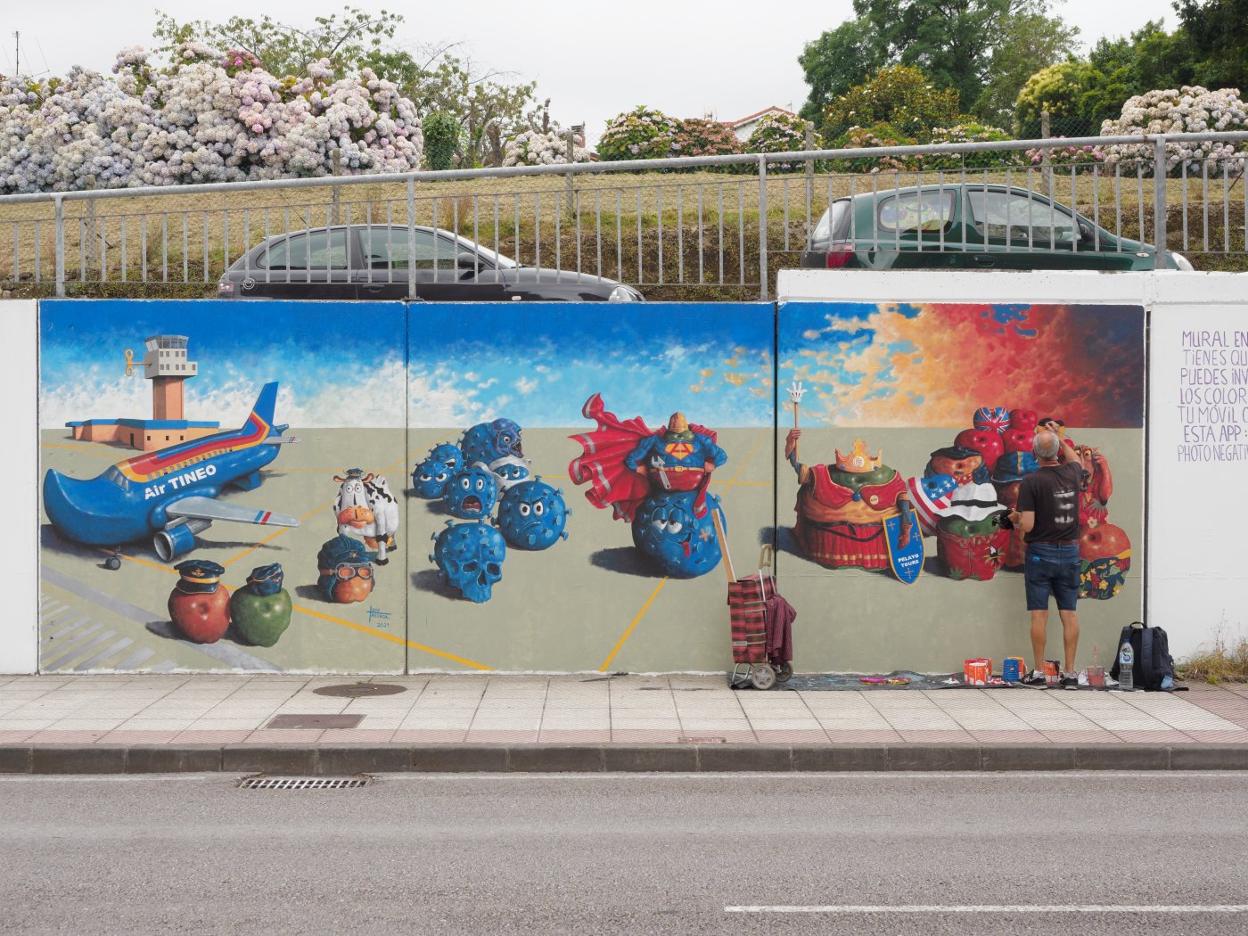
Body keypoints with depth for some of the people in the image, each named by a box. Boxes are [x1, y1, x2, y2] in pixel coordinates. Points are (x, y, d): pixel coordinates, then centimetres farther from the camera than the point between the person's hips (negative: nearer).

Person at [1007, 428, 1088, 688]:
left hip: (1041, 552, -4)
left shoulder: (1031, 482, -15)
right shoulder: (1073, 473, 0)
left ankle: (1039, 672, 3)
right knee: (1069, 613, 5)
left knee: (1039, 613, 1)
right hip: (1070, 551, 4)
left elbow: (1027, 525, -16)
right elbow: (1075, 459, 28)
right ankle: (1070, 673, 6)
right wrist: (1059, 438, 38)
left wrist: (1015, 519, 5)